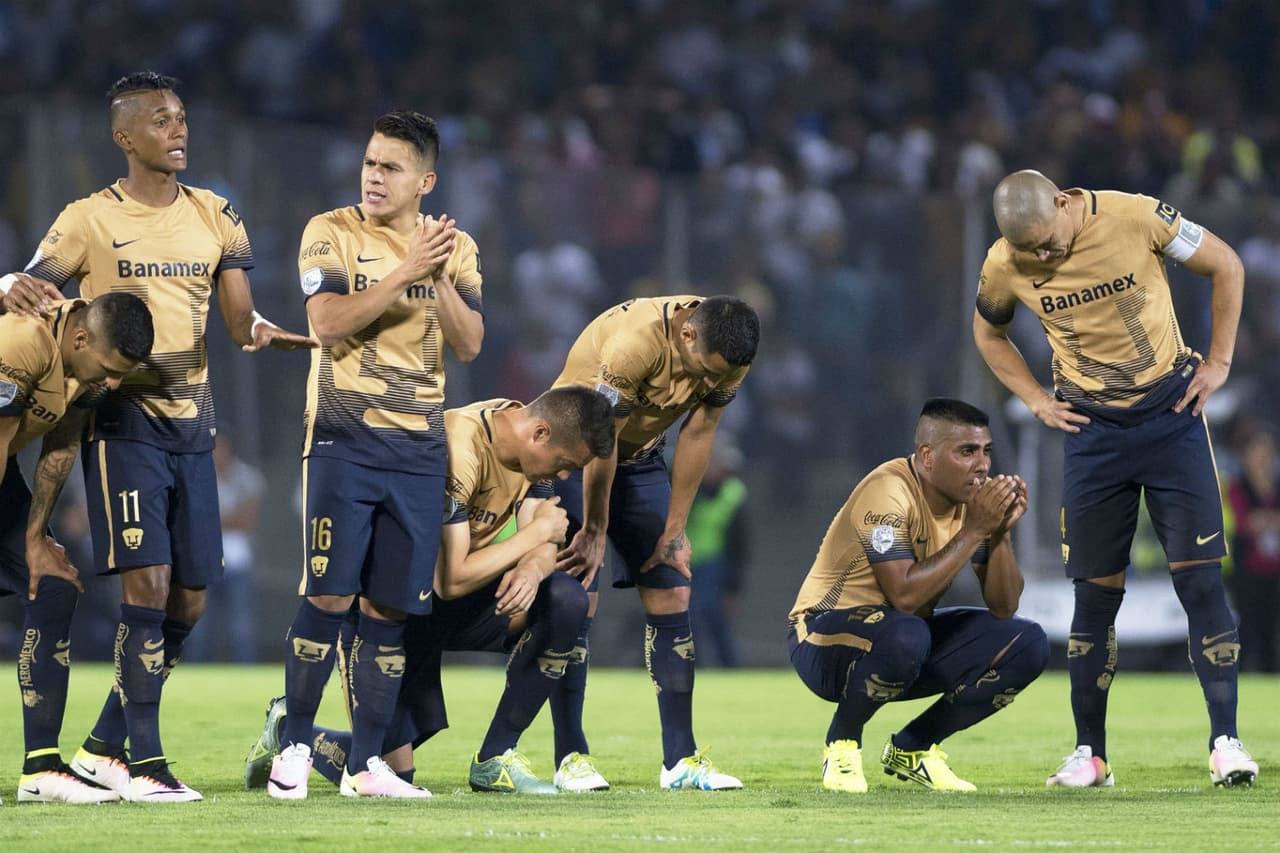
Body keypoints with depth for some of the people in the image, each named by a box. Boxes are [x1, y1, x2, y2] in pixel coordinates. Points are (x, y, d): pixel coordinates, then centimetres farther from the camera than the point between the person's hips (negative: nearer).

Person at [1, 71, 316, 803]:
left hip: (192, 425, 6)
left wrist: (258, 329, -18)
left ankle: (104, 747, 19)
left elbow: (239, 317, 7)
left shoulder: (216, 217, 10)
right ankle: (143, 764, -11)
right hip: (125, 420, -5)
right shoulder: (91, 220, -3)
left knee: (190, 599, 5)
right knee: (148, 581, -15)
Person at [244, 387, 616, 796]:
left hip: (454, 607, 8)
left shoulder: (535, 440, -3)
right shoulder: (458, 450, -30)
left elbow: (544, 547, -4)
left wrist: (532, 568, -29)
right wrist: (536, 531, -24)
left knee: (566, 601, -18)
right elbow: (451, 580, -31)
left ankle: (494, 761, -6)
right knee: (392, 774, -12)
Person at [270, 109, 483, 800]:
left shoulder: (456, 248, 10)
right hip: (343, 442, -3)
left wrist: (441, 279, -14)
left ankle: (365, 763, 9)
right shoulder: (331, 233, -1)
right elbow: (329, 323, -15)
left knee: (389, 606, 3)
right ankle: (296, 746, 2)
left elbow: (469, 344, 1)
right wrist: (406, 271, -20)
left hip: (418, 449, 3)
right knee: (328, 595, -10)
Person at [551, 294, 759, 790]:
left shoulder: (728, 353, -17)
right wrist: (594, 531, -16)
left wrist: (674, 529, -3)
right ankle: (570, 757, -9)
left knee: (671, 595, -2)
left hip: (640, 456, 6)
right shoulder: (634, 342, -35)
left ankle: (680, 759, -1)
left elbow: (697, 436, -6)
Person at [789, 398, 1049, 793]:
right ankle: (841, 744, -11)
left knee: (1028, 645, -8)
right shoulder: (888, 492, -24)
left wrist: (1001, 532, -19)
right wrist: (974, 531, -29)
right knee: (905, 636, -40)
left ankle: (911, 748, 5)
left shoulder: (974, 496, -2)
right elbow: (904, 596, -34)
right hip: (825, 640, -7)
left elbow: (1003, 608, -3)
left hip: (908, 638, 7)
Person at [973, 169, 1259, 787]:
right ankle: (1089, 754, 10)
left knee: (1200, 579, -9)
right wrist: (1037, 400, 4)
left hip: (1172, 413, -2)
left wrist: (1218, 362, -3)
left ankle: (1225, 741, -7)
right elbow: (988, 332, 15)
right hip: (1092, 430, 2)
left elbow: (1227, 267, -2)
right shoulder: (1005, 266, -8)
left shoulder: (1137, 218, -17)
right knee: (1096, 593, 2)